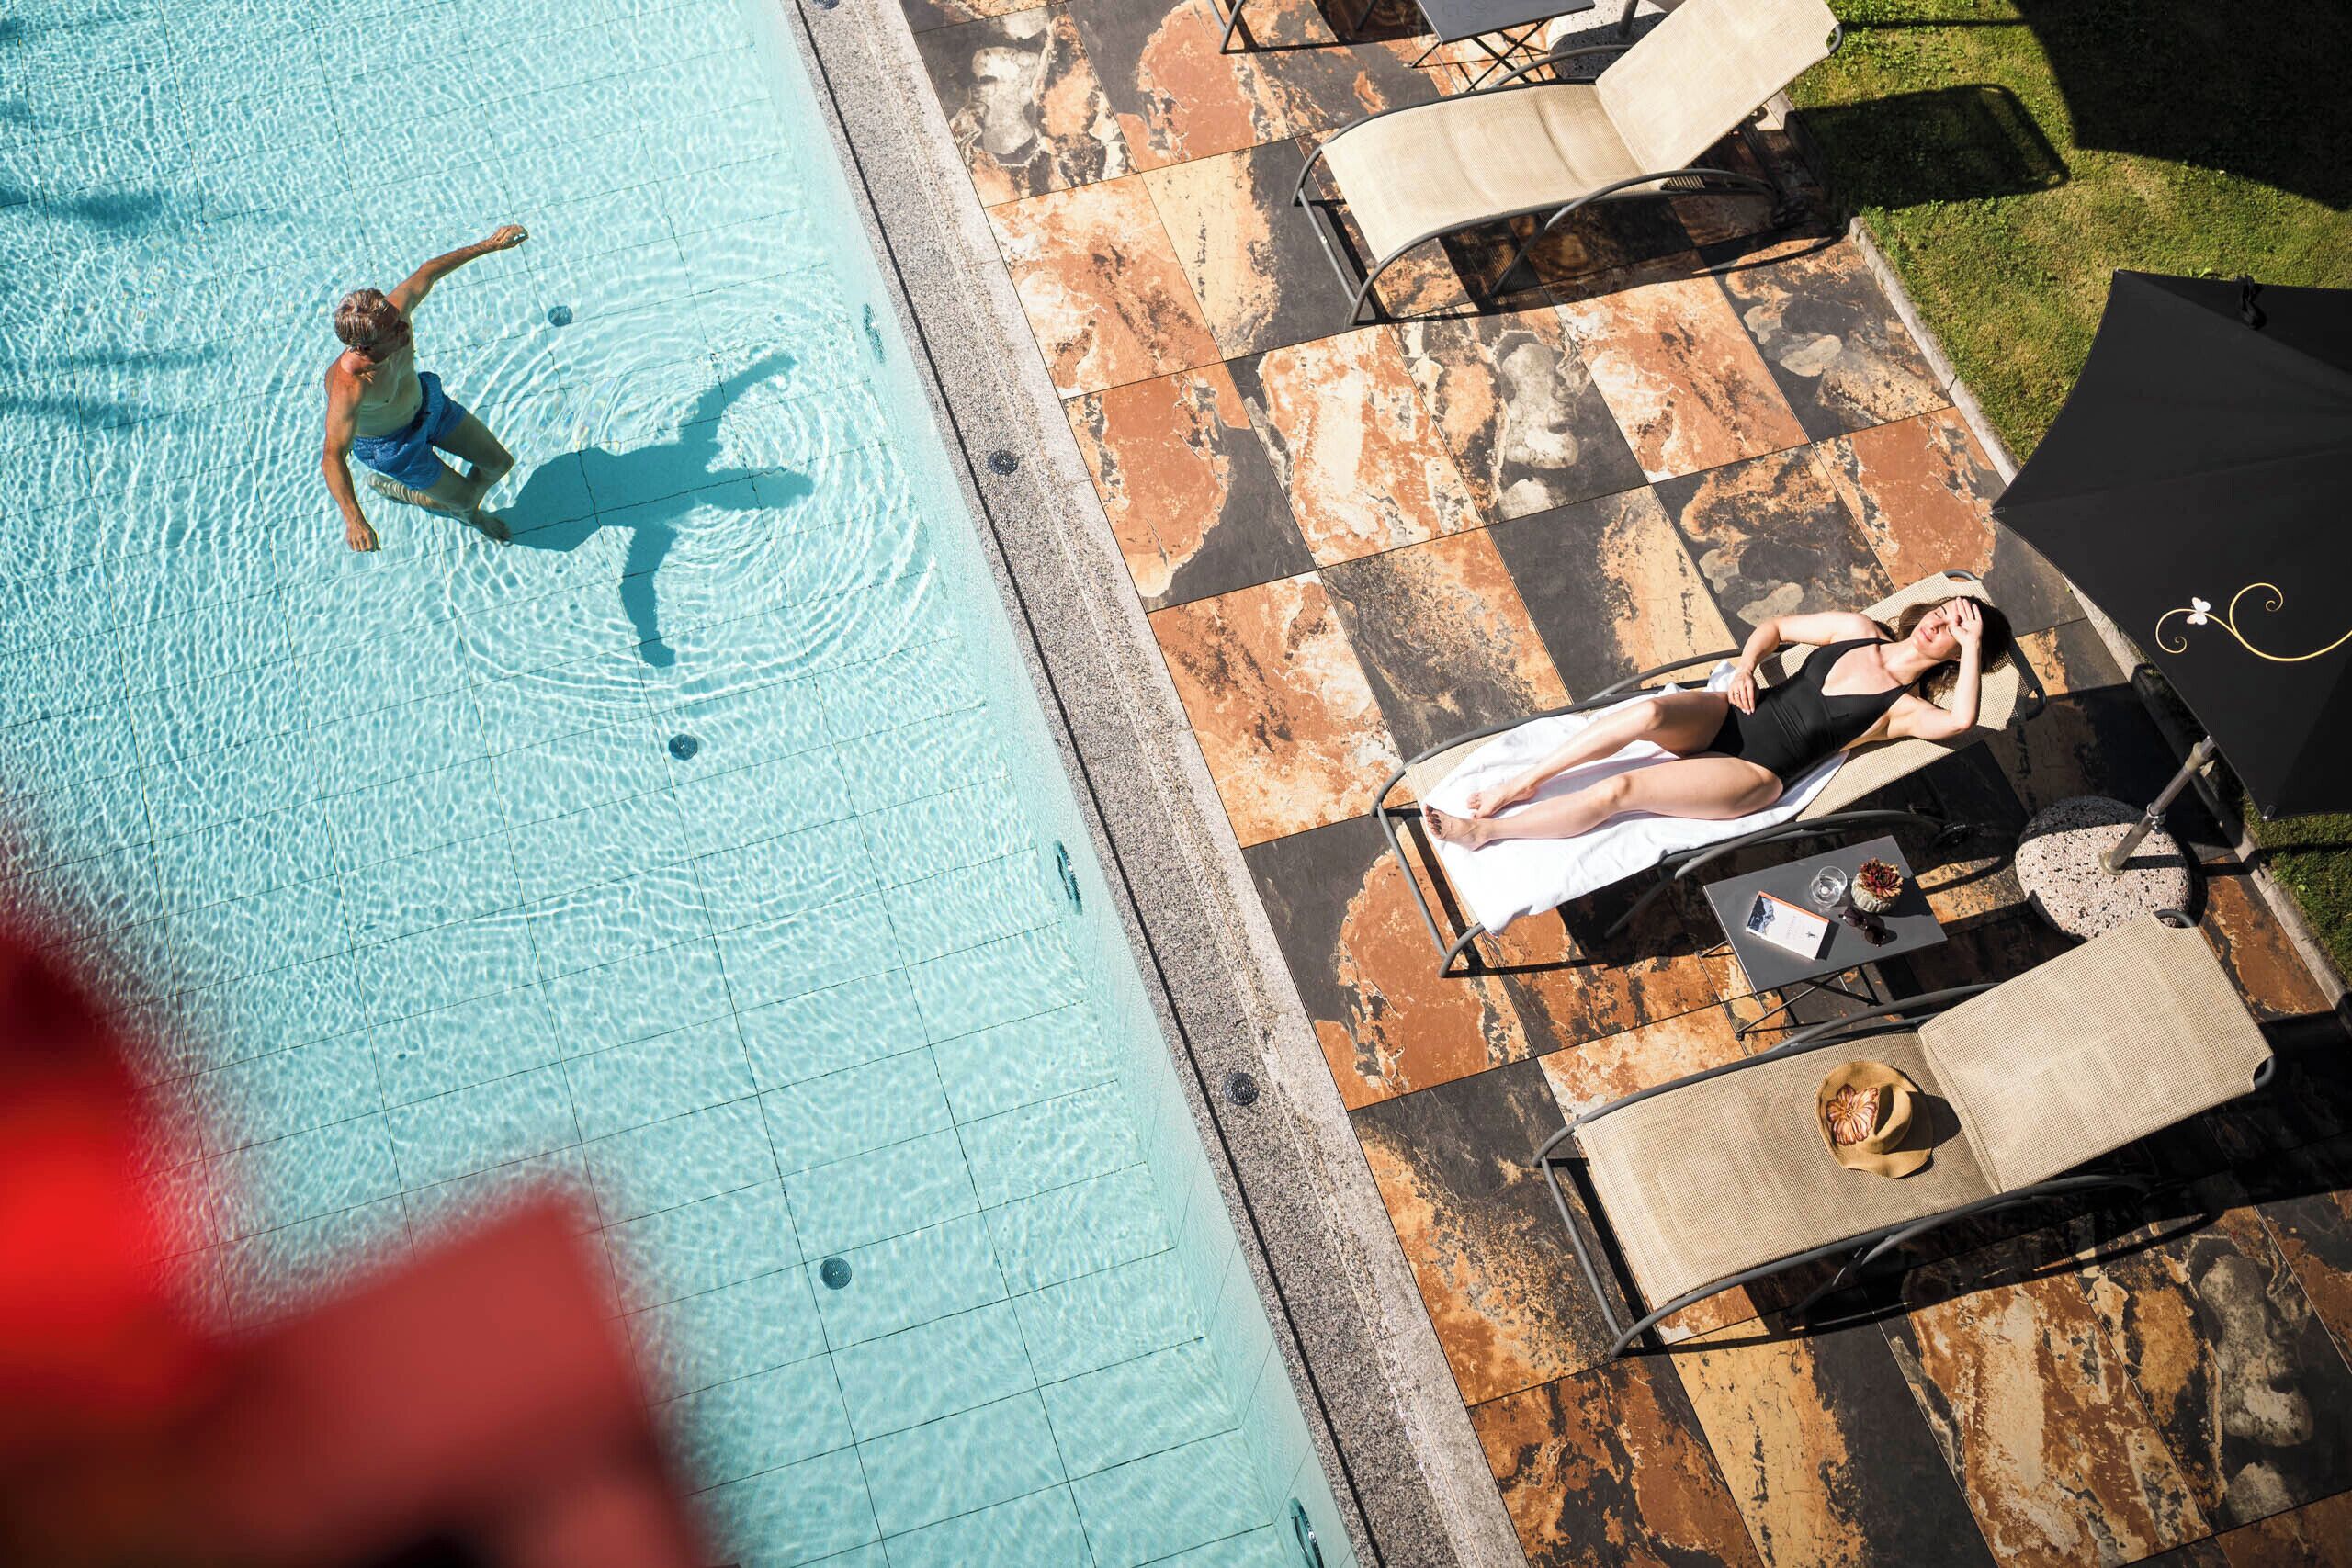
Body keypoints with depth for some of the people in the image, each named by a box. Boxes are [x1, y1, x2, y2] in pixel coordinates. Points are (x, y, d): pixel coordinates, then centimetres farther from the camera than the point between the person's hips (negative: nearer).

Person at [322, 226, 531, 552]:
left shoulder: (395, 310, -30)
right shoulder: (349, 385, -45)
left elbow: (428, 272, -12)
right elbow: (333, 457, -46)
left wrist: (490, 244, -6)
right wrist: (354, 521, -57)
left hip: (425, 399, 6)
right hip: (389, 444, -6)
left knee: (499, 463, 14)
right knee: (463, 497, 7)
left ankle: (471, 513, 47)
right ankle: (395, 488, 36)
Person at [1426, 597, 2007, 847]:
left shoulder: (1905, 708, 0)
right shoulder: (1857, 631, 14)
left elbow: (1961, 720, -22)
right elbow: (1775, 626, 20)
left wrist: (1972, 644, -17)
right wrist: (1745, 666, 1)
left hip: (1756, 774, -4)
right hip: (1728, 718, 4)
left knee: (1619, 790, -24)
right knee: (1647, 713, -32)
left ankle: (1484, 830, -15)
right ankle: (1524, 783, -20)